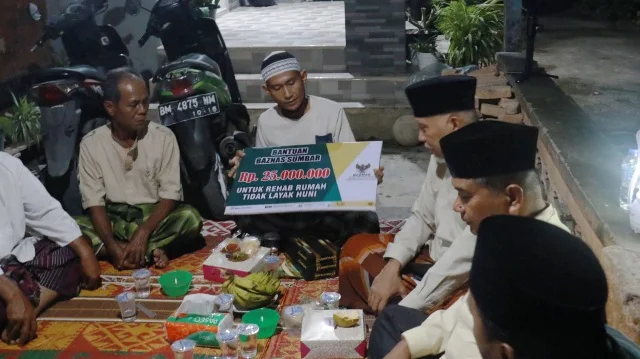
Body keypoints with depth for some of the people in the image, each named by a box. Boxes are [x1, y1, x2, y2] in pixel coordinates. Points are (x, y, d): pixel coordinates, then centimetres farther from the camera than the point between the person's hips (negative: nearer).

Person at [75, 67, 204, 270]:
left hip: (153, 218, -1)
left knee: (191, 218, -29)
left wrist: (143, 233, -24)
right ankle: (149, 252, -25)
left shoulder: (163, 137, -8)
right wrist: (111, 245, -25)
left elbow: (170, 195, -10)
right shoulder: (91, 143, -6)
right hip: (112, 220, 2)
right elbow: (94, 202, -9)